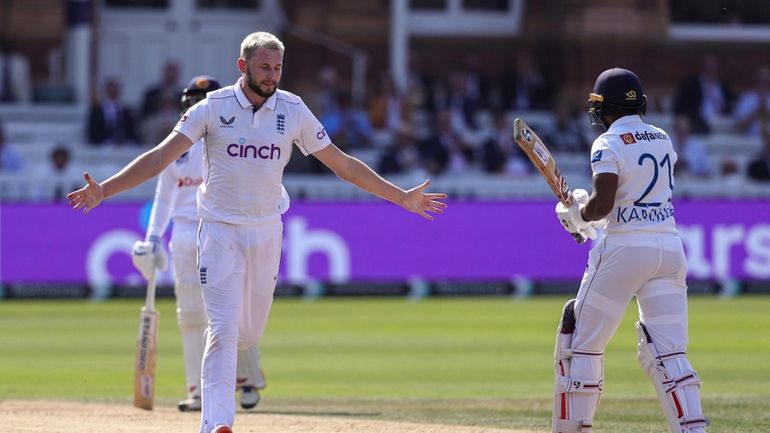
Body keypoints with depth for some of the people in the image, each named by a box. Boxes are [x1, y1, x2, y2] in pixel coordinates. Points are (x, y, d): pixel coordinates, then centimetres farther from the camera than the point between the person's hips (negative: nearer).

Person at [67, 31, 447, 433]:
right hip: (220, 230, -3)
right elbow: (160, 157, -13)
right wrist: (104, 190, -24)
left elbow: (342, 164, 5)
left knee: (250, 331, 9)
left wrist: (402, 197, 4)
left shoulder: (293, 111, -1)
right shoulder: (213, 107, -8)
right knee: (224, 328, -13)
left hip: (266, 230, 3)